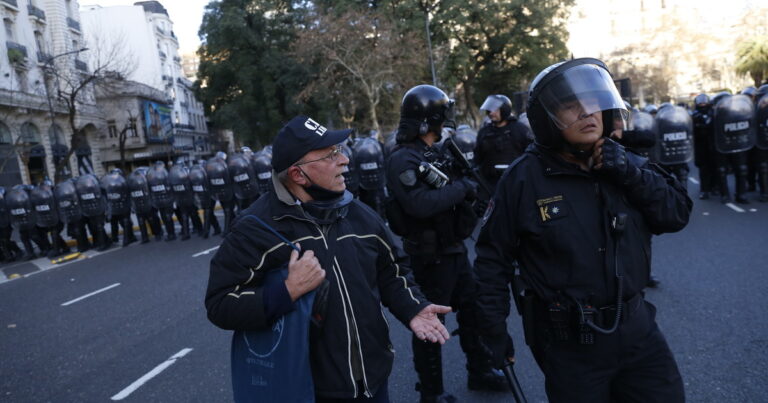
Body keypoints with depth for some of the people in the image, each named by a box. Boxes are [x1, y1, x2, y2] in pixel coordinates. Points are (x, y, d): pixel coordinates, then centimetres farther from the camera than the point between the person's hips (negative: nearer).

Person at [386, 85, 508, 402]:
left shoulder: (434, 153, 11)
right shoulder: (402, 160, -18)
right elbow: (421, 204, -31)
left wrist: (466, 187, -6)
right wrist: (461, 188, -20)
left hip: (454, 249, 9)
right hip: (430, 255, -9)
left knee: (472, 311, 19)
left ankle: (479, 371, 38)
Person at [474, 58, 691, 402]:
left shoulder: (624, 164, 2)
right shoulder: (524, 179, -13)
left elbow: (678, 214, 0)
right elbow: (493, 257, -8)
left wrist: (631, 175, -15)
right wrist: (493, 328, -5)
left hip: (636, 326, 5)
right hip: (568, 341, -4)